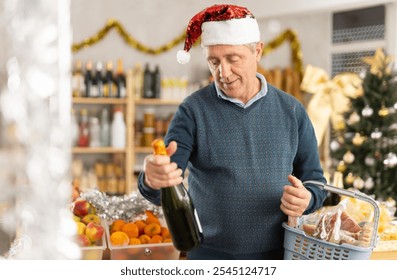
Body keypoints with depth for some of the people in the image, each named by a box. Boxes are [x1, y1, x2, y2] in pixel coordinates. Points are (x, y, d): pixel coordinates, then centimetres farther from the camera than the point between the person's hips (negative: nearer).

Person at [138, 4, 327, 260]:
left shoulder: (291, 111, 1)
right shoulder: (193, 111, -6)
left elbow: (315, 180, 7)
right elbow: (165, 189, -14)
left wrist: (307, 200, -16)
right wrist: (152, 180, -37)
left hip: (280, 253, 2)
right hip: (211, 254, -1)